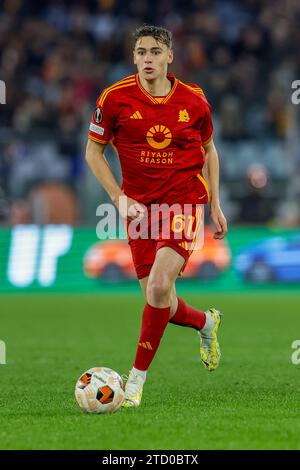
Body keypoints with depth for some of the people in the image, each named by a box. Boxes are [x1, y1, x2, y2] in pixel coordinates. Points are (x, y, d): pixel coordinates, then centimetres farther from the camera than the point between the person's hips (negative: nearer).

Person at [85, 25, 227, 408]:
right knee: (157, 299, 3)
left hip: (184, 201, -2)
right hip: (140, 207, 2)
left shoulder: (193, 101, -1)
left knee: (159, 286, -21)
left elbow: (208, 150, 15)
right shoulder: (115, 98, -6)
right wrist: (119, 199, -6)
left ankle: (137, 378, -9)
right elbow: (93, 150, 4)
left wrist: (215, 205, 12)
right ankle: (206, 322, 38)